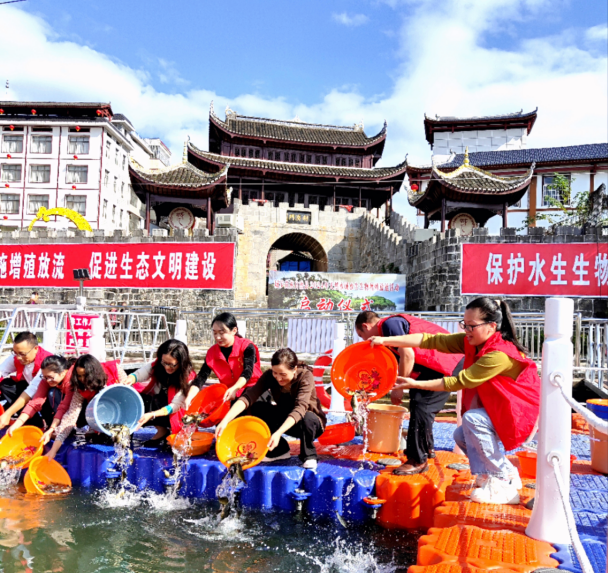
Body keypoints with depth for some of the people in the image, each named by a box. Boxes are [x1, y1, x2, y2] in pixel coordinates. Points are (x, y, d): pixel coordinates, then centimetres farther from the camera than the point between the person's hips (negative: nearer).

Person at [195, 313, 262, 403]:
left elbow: (247, 372, -26)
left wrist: (234, 389, -45)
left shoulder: (247, 346, -12)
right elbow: (201, 377, -6)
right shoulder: (212, 352, 0)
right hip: (228, 392, 5)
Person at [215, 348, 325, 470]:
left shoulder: (306, 376, -26)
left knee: (308, 418, -39)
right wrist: (226, 420, -43)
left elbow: (300, 409, -40)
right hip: (284, 420, 4)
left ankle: (309, 455, -9)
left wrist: (278, 433, -53)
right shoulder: (270, 376, -16)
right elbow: (249, 397, -28)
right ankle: (279, 450, -3)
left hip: (312, 422, -4)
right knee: (257, 408, -19)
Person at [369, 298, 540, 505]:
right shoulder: (471, 342, -5)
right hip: (502, 412, 9)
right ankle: (508, 474, 18)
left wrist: (414, 384, -23)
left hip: (524, 417, -9)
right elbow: (431, 340, -14)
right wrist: (386, 340, -21)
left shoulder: (499, 355, -30)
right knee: (462, 436, 1)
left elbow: (458, 382, -27)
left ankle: (504, 486, -13)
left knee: (471, 418, -26)